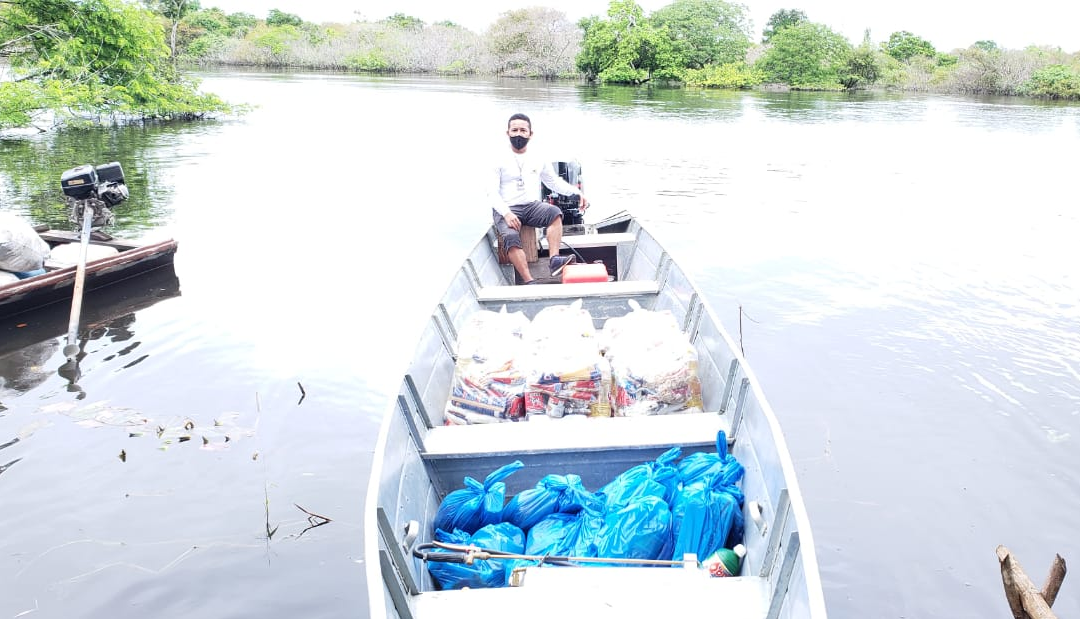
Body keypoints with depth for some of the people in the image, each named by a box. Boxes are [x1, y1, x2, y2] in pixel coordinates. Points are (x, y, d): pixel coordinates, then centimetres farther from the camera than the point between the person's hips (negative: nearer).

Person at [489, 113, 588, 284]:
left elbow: (555, 182, 18)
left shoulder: (539, 159, 13)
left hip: (532, 206, 3)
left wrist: (577, 192, 1)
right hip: (506, 210, -3)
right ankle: (529, 282, -38)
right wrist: (506, 213, -22)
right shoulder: (499, 159, 0)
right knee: (511, 236, -33)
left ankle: (554, 260, -40)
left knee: (555, 212, -29)